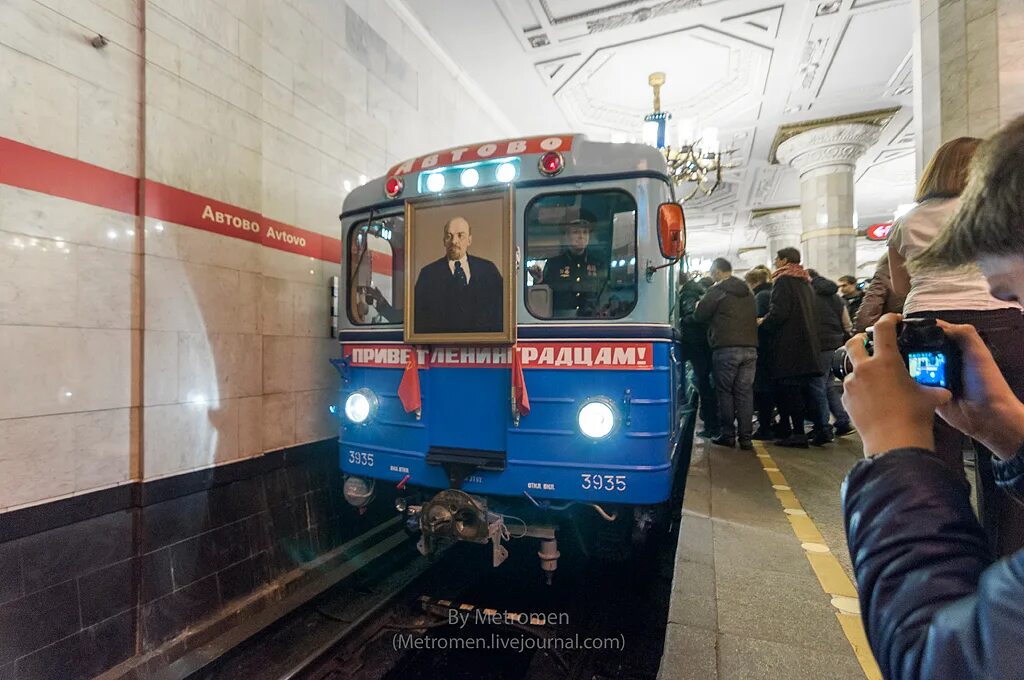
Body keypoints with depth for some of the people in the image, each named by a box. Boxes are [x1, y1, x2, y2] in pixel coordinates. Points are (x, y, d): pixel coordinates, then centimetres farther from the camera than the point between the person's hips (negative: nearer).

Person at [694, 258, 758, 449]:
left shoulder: (717, 291, -4)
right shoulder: (748, 292, 18)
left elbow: (700, 315, -4)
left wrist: (699, 305, 18)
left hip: (726, 348, -6)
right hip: (750, 347, 6)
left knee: (725, 392, 3)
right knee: (745, 392, 6)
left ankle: (727, 434, 7)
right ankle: (746, 437, 7)